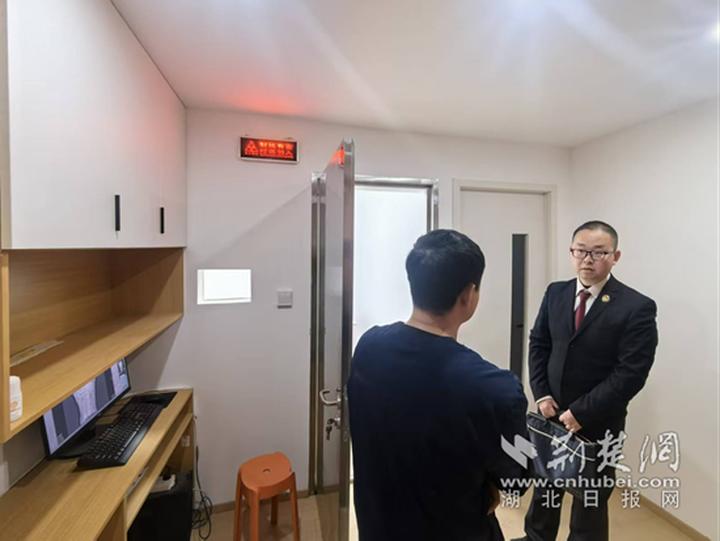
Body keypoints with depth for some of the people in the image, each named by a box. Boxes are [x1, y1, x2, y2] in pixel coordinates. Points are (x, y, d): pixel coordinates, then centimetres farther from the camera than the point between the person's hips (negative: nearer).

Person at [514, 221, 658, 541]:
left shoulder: (637, 307, -15)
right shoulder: (556, 293, -2)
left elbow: (631, 373, -17)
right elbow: (538, 344, 3)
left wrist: (581, 412, -17)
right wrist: (542, 394, -5)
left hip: (598, 423, -4)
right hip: (552, 412, 4)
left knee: (591, 499, 18)